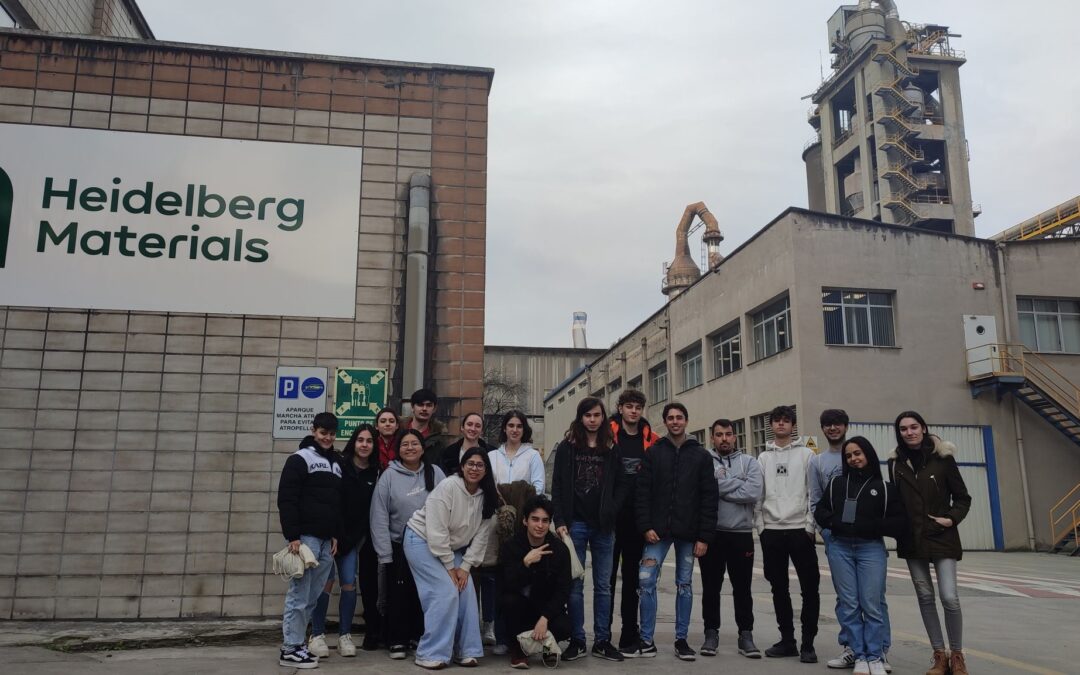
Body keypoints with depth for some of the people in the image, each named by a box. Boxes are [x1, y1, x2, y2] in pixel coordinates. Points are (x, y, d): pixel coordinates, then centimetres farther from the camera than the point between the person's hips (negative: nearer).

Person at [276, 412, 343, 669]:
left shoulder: (336, 463, 18)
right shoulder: (300, 459, -3)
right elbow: (286, 500, -10)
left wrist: (336, 535, 12)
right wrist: (293, 536, -16)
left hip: (326, 540, 7)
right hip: (305, 537, -6)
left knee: (312, 597, 7)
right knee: (299, 594, -6)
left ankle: (296, 643, 15)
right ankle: (290, 649, 1)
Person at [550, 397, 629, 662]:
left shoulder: (611, 449, 7)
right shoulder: (567, 447, 1)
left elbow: (620, 486, 7)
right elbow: (558, 487, -2)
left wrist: (611, 512, -7)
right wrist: (560, 521, -10)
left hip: (603, 525, 2)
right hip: (576, 523, -2)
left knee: (603, 585, 7)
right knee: (575, 584, 3)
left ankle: (602, 641, 14)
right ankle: (577, 640, 11)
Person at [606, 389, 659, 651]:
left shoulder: (651, 440, 5)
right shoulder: (607, 435, -2)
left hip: (638, 517, 3)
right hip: (611, 515, -2)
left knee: (632, 576, 11)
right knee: (607, 574, 5)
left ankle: (629, 634, 21)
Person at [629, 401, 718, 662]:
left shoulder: (701, 455, 3)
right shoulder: (653, 452, 3)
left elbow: (709, 498, -1)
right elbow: (643, 492, 0)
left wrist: (704, 536, -7)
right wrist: (645, 527, -10)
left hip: (688, 532, 0)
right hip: (658, 530, 0)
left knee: (684, 585, 9)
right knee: (646, 582, -4)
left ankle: (681, 640, 19)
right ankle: (647, 641, 6)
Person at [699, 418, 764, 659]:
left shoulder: (749, 462, 5)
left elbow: (754, 492, -12)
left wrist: (720, 487, -11)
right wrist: (737, 483, -13)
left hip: (741, 533, 1)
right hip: (711, 533, 0)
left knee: (742, 588, 9)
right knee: (711, 587, 8)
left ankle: (746, 635, 19)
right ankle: (711, 634, 19)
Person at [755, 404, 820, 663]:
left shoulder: (806, 454, 3)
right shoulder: (763, 458, 11)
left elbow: (814, 492, -2)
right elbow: (757, 494, 10)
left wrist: (811, 525, -9)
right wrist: (760, 525, 2)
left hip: (800, 529, -3)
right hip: (771, 530, 3)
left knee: (809, 587, -2)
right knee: (779, 588, 9)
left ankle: (808, 643, 8)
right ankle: (787, 640, 18)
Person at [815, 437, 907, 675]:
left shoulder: (884, 487, 3)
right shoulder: (836, 483, 10)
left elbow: (899, 522, -1)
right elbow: (820, 511, 12)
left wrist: (870, 526, -14)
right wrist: (835, 522, -8)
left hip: (871, 550, -2)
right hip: (840, 549, 2)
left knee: (872, 605, -2)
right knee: (848, 605, 2)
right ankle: (860, 656, 11)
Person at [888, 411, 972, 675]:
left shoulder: (942, 458, -5)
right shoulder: (896, 463, 3)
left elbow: (963, 497, 1)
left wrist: (952, 518, -13)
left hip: (941, 537, -3)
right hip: (912, 539, 3)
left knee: (949, 597, -9)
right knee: (925, 597, 6)